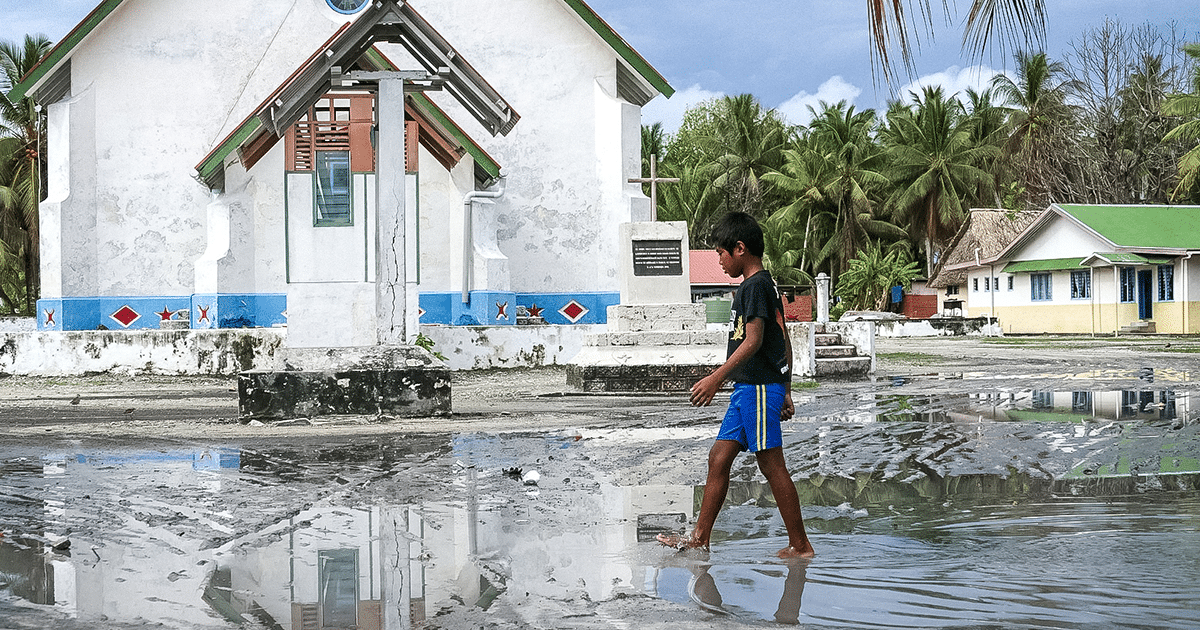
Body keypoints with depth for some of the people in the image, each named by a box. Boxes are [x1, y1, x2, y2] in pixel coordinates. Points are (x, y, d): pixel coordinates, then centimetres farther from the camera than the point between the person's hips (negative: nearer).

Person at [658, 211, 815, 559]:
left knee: (772, 465, -6)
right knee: (719, 457, 10)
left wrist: (716, 378, -23)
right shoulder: (766, 285, 18)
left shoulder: (755, 286, -12)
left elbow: (753, 341, -21)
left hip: (758, 387, -10)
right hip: (748, 389, 10)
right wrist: (785, 393, 23)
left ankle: (801, 546, -1)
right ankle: (700, 538, 14)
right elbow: (783, 343, 20)